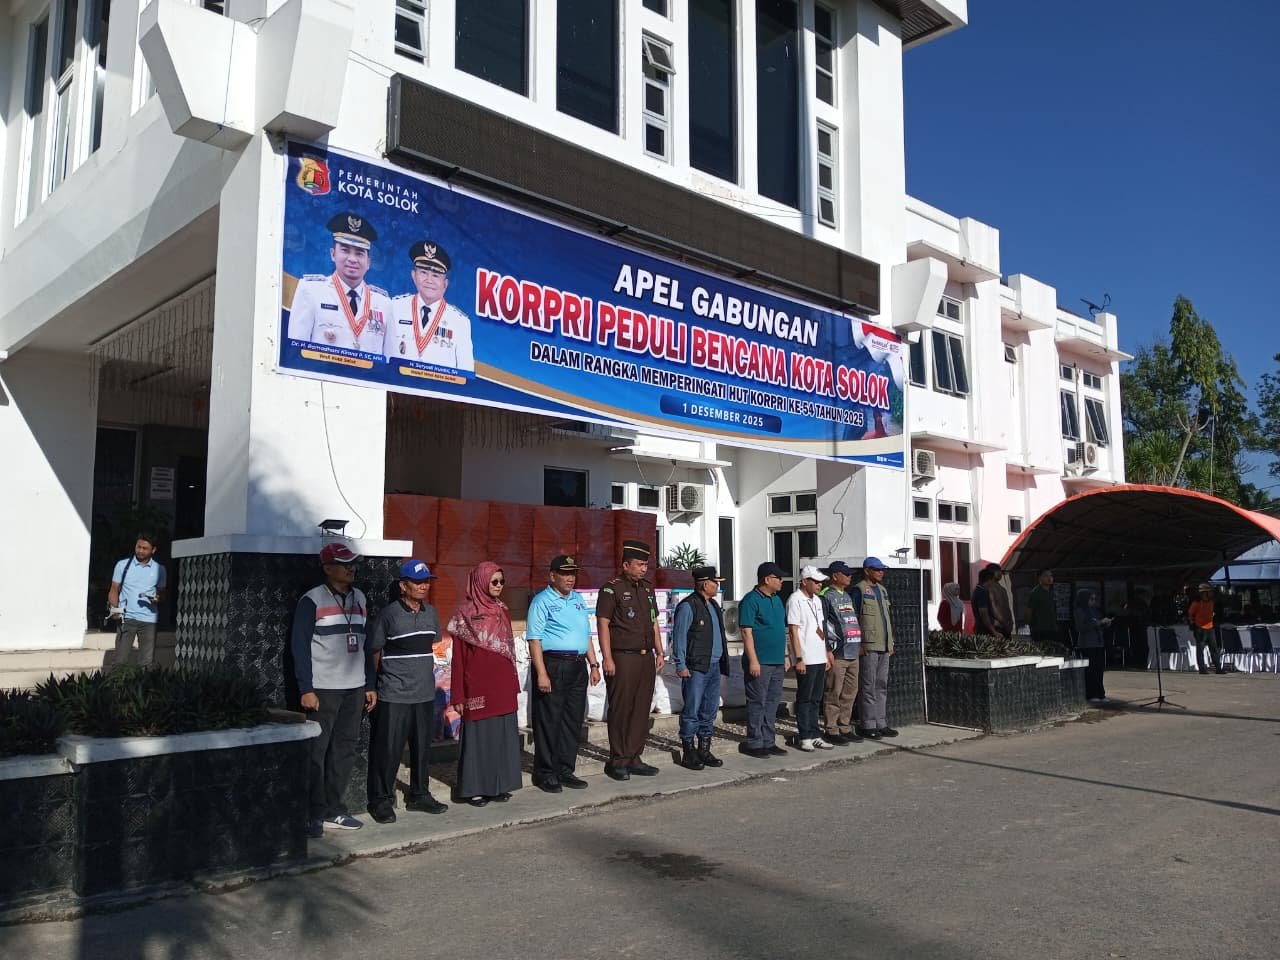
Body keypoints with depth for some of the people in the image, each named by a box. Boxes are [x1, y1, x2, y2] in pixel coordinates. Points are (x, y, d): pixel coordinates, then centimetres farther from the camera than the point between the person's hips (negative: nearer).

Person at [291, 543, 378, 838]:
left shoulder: (359, 598, 12)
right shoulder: (312, 600, -6)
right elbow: (300, 646, -8)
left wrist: (370, 685, 12)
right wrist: (306, 689, -12)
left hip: (354, 689, 6)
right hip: (322, 690, -5)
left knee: (344, 750, 7)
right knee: (316, 753, -2)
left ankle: (334, 811, 17)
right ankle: (312, 815, 8)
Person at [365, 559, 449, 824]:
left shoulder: (431, 613, 8)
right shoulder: (389, 614, -10)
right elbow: (374, 651, -4)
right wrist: (381, 681, 0)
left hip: (425, 694, 6)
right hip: (394, 696, -6)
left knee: (422, 747, 14)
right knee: (388, 750, 0)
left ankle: (419, 795, 29)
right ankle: (381, 801, 14)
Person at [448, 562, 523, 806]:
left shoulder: (503, 611, 10)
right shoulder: (465, 612, -6)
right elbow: (458, 655, -6)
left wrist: (514, 684, 11)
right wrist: (459, 695, -9)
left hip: (503, 685, 5)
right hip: (478, 686, -5)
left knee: (503, 735, 8)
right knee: (478, 735, 2)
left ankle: (499, 785, 19)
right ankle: (474, 789, 14)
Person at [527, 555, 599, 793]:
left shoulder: (578, 600, 18)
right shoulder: (542, 601, -5)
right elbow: (535, 639, -11)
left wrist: (593, 664, 16)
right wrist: (541, 673, -18)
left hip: (578, 666, 7)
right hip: (553, 665, -7)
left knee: (573, 720, 10)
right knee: (549, 721, -1)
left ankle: (565, 771, 20)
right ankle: (545, 774, 9)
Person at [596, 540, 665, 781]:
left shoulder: (648, 589, 16)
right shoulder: (611, 589, -6)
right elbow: (603, 624, -10)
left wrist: (659, 652, 15)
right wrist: (607, 659, -15)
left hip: (646, 657, 7)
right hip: (623, 658, -7)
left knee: (641, 709, 8)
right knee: (620, 710, -2)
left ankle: (634, 759, 16)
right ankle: (618, 761, 8)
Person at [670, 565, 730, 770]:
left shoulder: (713, 605, 16)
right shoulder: (688, 606, -10)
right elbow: (678, 637, -11)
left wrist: (722, 662, 17)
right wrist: (680, 665, -14)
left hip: (714, 666, 8)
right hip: (696, 668, -8)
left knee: (710, 710, 12)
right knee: (692, 711, -3)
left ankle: (704, 750, 21)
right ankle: (688, 752, 5)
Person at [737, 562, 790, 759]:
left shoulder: (777, 599, 15)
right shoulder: (751, 600, -11)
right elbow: (746, 632, -15)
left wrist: (785, 656, 19)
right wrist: (753, 661, -19)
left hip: (777, 662, 8)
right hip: (760, 663, -8)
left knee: (772, 703, 12)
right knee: (757, 704, -2)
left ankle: (768, 742, 20)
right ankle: (754, 743, 6)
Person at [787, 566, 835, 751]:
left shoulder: (817, 600, 15)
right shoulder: (795, 600, -10)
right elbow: (793, 631, -14)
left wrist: (827, 651, 16)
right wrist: (799, 658, -17)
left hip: (820, 658, 8)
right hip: (806, 659, -8)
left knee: (816, 700, 12)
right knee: (804, 699, 0)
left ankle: (814, 735, 19)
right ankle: (804, 737, 7)